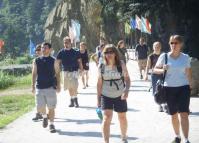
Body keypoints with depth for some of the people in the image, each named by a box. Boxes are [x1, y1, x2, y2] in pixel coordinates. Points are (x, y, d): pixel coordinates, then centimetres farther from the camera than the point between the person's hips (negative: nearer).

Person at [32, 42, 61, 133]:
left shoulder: (53, 61, 2)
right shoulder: (36, 61, 6)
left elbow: (57, 74, 4)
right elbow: (34, 74, 8)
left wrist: (58, 85, -3)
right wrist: (33, 85, 2)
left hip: (51, 87, -1)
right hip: (39, 87, 1)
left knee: (51, 107, 0)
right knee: (40, 107, 0)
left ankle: (51, 124, 13)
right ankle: (44, 116, 32)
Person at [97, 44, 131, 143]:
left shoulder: (121, 65, -6)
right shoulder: (102, 67, -4)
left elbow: (127, 78, -6)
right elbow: (99, 83, 2)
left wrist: (126, 90, -24)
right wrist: (98, 99, 2)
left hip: (120, 96, 1)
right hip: (106, 96, 0)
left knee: (122, 118, 16)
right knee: (106, 118, -16)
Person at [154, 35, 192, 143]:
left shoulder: (185, 57, 1)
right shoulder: (164, 56, -2)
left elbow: (188, 73, 10)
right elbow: (155, 69, 4)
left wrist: (190, 85, 9)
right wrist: (162, 70, -16)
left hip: (183, 87, -1)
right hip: (169, 88, 1)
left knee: (183, 114, -12)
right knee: (174, 115, 12)